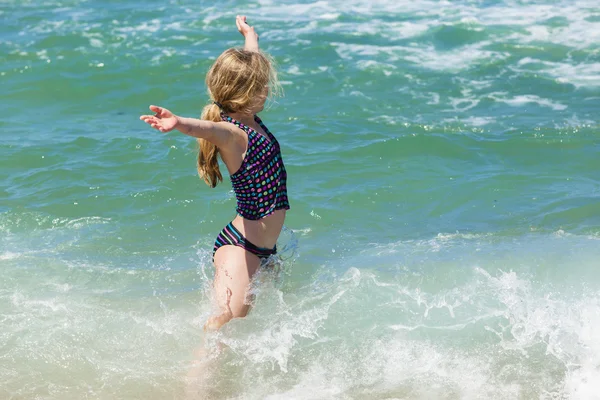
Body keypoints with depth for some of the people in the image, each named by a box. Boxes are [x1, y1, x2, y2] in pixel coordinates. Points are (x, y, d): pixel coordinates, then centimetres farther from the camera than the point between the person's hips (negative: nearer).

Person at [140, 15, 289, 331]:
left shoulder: (249, 119, 9)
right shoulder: (231, 133, -16)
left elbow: (251, 62, 27)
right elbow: (206, 128, -41)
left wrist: (250, 35, 44)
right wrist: (179, 124, -63)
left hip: (264, 249, 10)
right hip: (239, 245, -10)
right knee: (230, 314, -23)